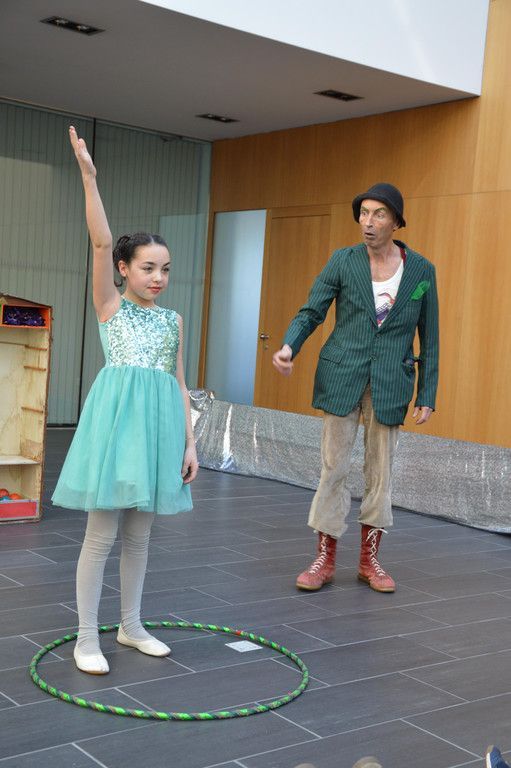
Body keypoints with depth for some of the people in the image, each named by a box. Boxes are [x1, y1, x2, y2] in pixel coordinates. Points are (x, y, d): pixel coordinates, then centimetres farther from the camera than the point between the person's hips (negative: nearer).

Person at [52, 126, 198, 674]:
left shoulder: (173, 320, 13)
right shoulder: (110, 306, 2)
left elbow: (179, 384, 12)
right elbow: (101, 241, -11)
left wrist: (189, 441, 7)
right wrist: (89, 177, -20)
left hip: (159, 424, 4)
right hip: (117, 417, -4)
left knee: (139, 533, 13)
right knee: (102, 532, -1)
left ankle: (131, 625, 27)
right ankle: (87, 638, 10)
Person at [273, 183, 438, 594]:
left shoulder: (422, 269, 0)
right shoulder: (343, 261, -1)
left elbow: (429, 337, 4)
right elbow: (311, 311, 1)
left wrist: (428, 395, 2)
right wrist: (289, 346, -19)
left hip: (390, 383, 1)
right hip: (341, 377, 0)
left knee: (380, 471, 8)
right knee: (334, 467, 3)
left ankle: (370, 560, 21)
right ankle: (325, 560, 14)